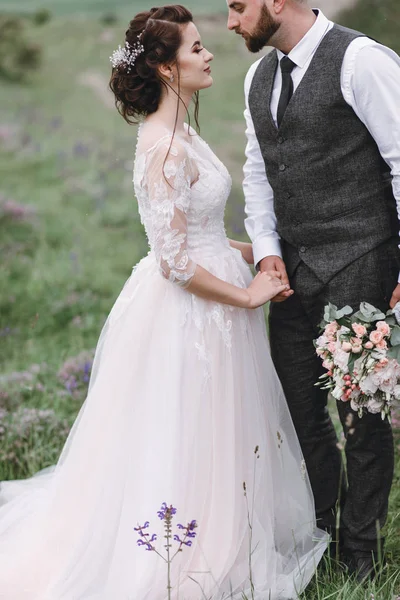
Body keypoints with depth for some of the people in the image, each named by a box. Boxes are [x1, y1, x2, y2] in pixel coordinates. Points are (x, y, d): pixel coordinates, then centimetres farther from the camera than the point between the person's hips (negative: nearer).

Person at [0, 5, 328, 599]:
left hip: (204, 308, 10)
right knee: (188, 442, 2)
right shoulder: (166, 148, -22)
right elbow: (175, 261, -24)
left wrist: (251, 250, 15)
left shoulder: (175, 134, 8)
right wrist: (245, 295, -14)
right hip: (190, 314, -10)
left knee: (211, 435, 18)